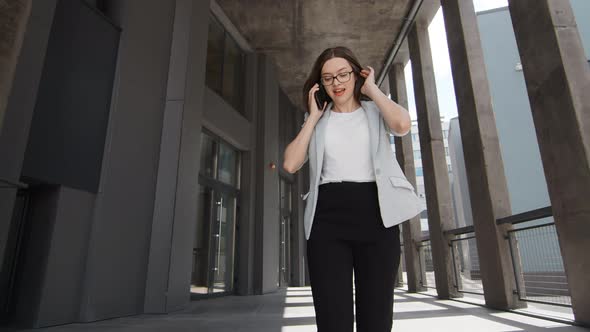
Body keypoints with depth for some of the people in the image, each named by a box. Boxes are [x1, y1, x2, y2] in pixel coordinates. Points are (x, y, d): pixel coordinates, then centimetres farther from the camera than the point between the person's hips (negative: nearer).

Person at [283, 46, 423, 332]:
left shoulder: (376, 111, 15)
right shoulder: (317, 122, 19)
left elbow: (402, 124, -11)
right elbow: (291, 164, 4)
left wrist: (372, 89, 4)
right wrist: (313, 117, 8)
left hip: (374, 213, 0)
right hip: (327, 216, 1)